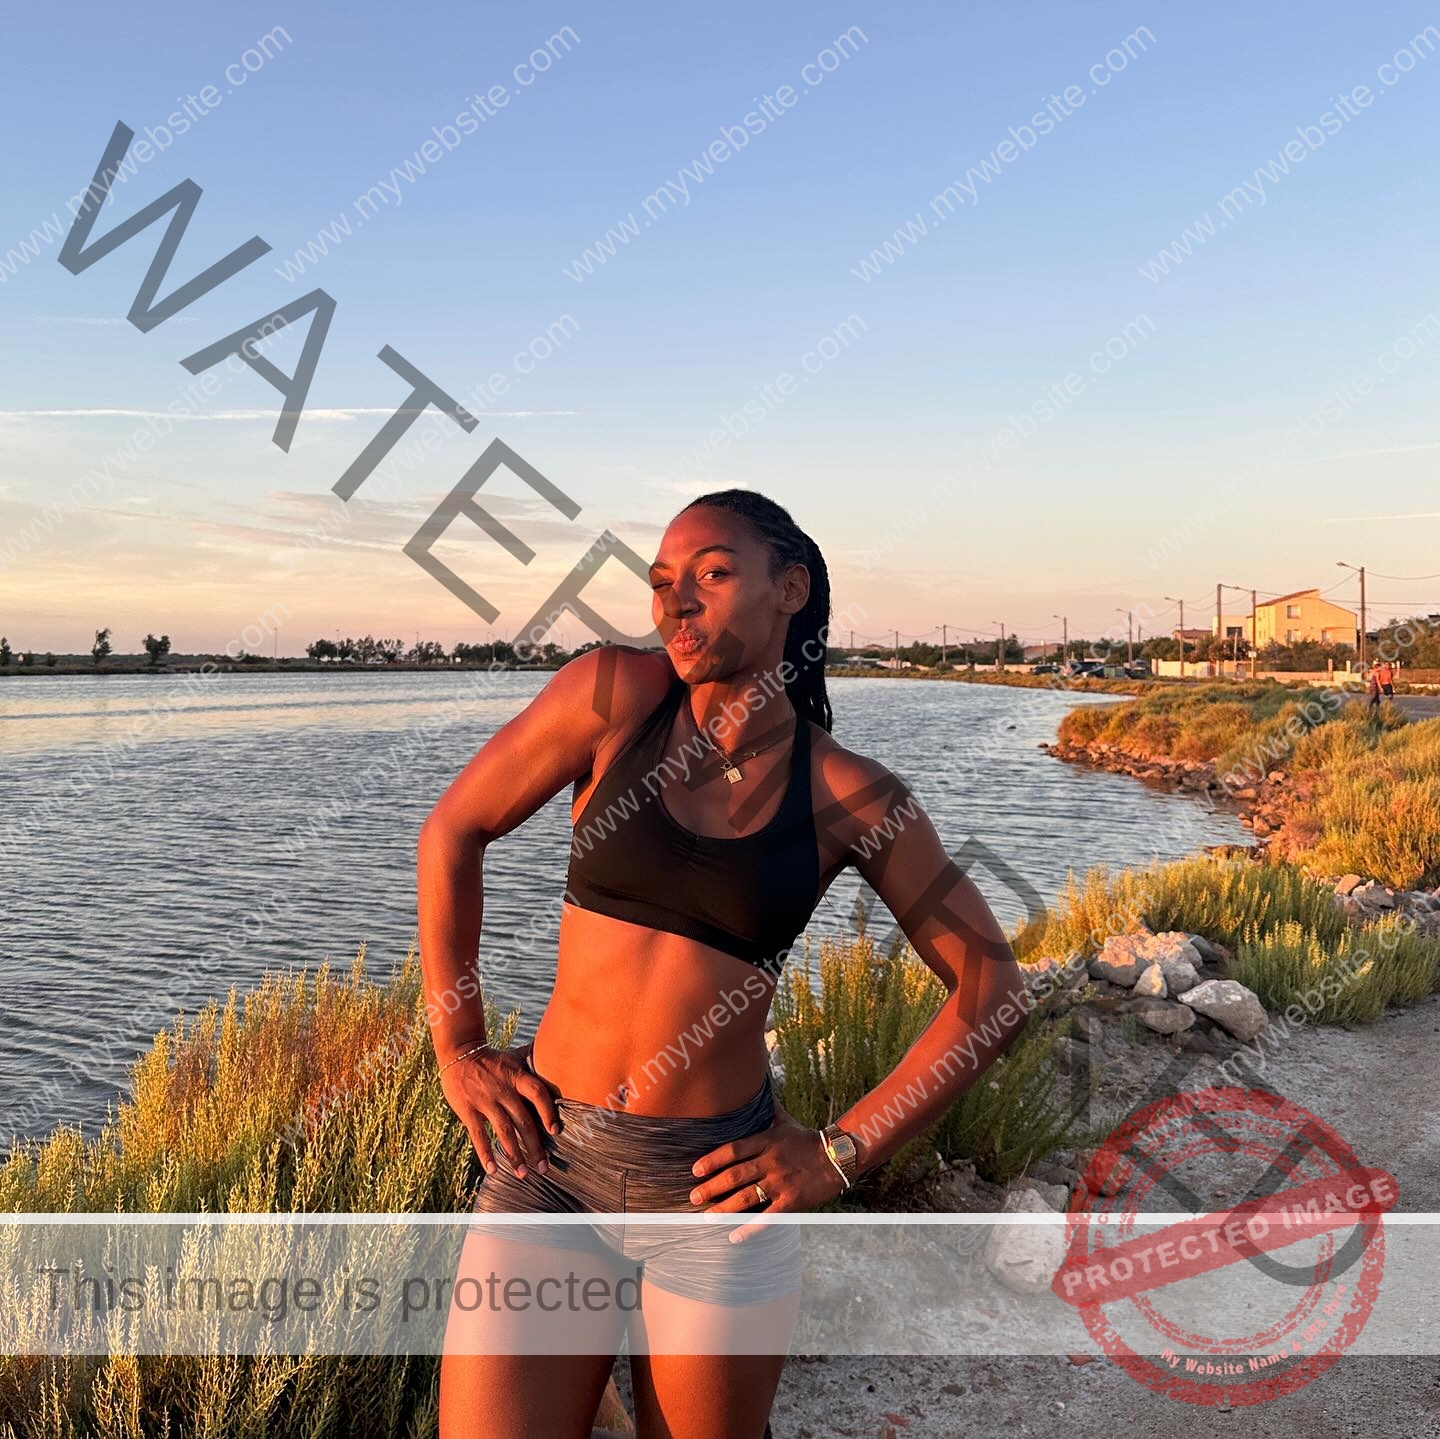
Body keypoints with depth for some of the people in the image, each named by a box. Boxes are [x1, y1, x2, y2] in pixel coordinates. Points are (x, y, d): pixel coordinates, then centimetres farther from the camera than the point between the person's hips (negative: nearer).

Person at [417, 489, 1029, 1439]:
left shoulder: (851, 796, -6)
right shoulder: (617, 694, -6)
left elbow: (995, 995, -1)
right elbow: (453, 832, 3)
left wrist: (842, 1153, -6)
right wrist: (459, 1048, 1)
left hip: (714, 1185, 0)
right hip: (550, 1159, 1)